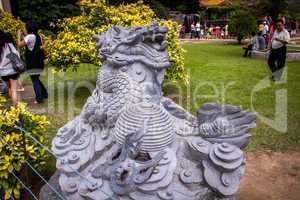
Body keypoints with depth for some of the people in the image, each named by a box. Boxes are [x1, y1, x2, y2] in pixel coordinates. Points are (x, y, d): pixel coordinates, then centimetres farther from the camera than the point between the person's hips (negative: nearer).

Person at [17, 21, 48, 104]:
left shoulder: (30, 36, -13)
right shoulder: (39, 36, 10)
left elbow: (20, 45, -10)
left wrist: (19, 36, 5)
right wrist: (24, 37, 21)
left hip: (32, 63, -8)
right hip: (39, 61, 8)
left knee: (34, 80, -1)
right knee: (36, 79, 20)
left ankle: (39, 98, 0)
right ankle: (44, 94, 22)